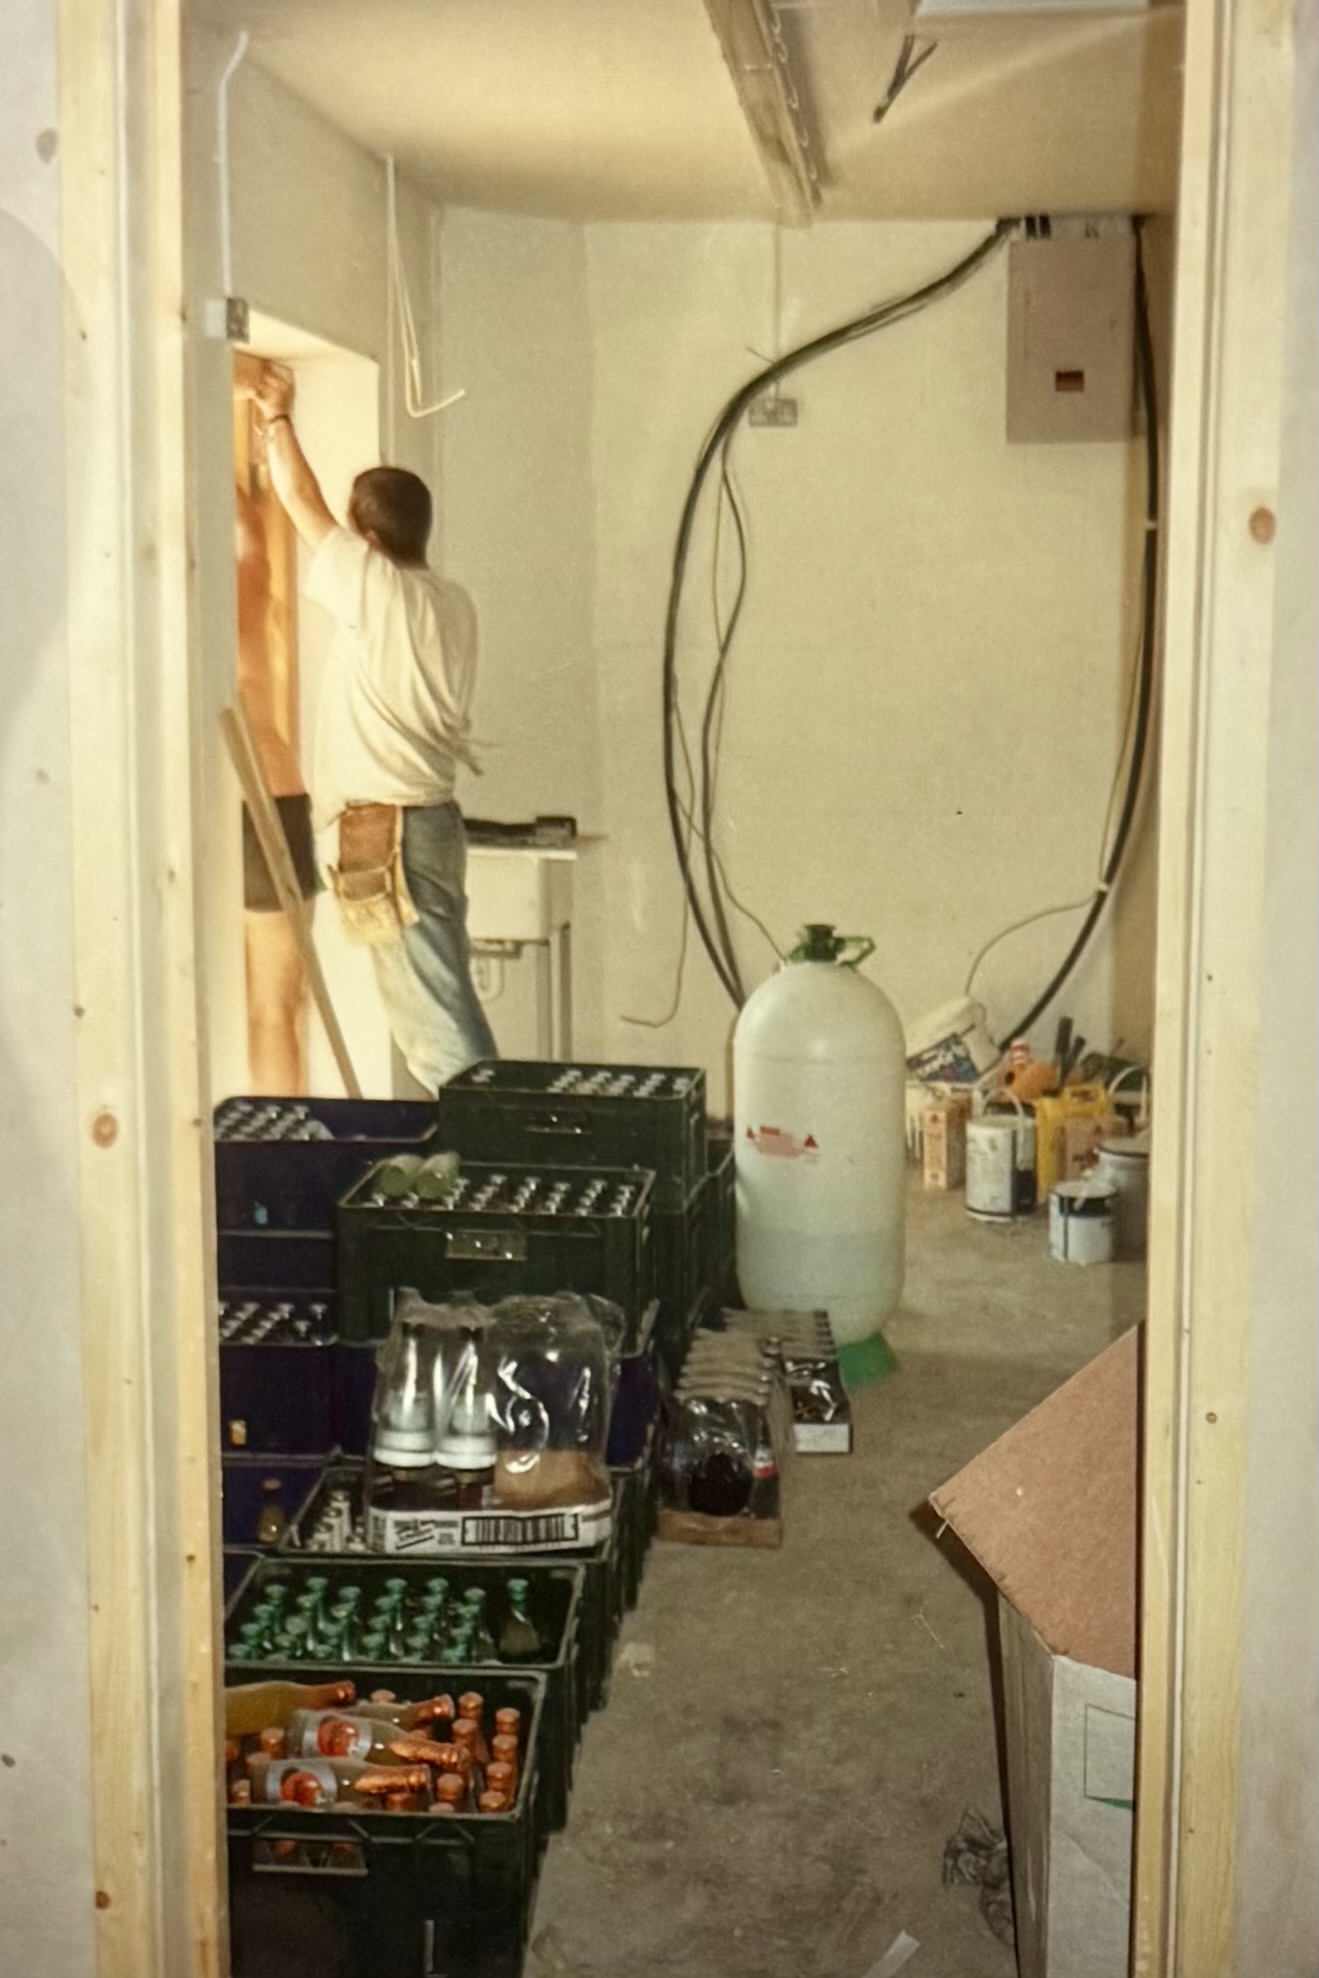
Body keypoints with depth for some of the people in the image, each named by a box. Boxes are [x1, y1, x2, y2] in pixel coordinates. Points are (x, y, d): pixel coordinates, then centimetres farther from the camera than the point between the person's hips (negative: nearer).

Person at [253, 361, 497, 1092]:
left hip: (390, 830, -9)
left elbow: (303, 501, 2)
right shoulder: (451, 603, 11)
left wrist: (278, 418, 17)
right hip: (428, 818, 9)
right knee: (436, 1008, 13)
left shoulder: (375, 586, -10)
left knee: (437, 1017, -9)